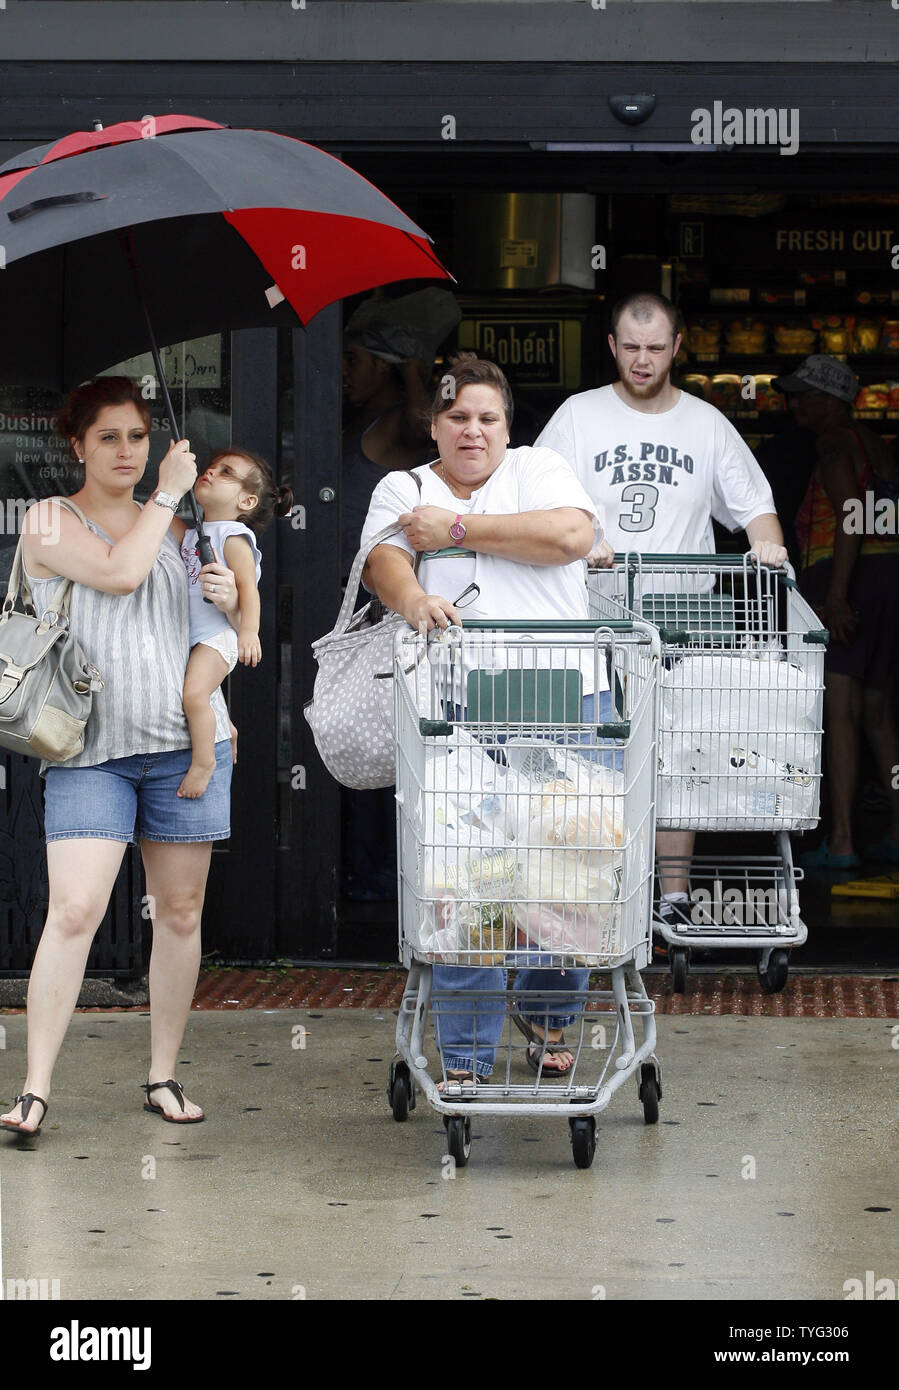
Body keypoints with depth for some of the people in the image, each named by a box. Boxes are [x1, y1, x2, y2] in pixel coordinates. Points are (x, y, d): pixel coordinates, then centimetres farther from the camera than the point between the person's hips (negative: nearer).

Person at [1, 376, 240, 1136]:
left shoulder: (175, 528, 16)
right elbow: (118, 572, -14)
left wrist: (231, 600, 2)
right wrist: (169, 492, -4)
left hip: (187, 739, 4)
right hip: (92, 747, -4)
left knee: (180, 912, 6)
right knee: (74, 910, -13)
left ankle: (164, 1077, 16)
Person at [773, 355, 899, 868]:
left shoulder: (834, 442, -7)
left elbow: (852, 516, -20)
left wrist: (835, 595, -26)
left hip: (851, 581, -10)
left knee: (841, 711, -14)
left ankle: (841, 841, -20)